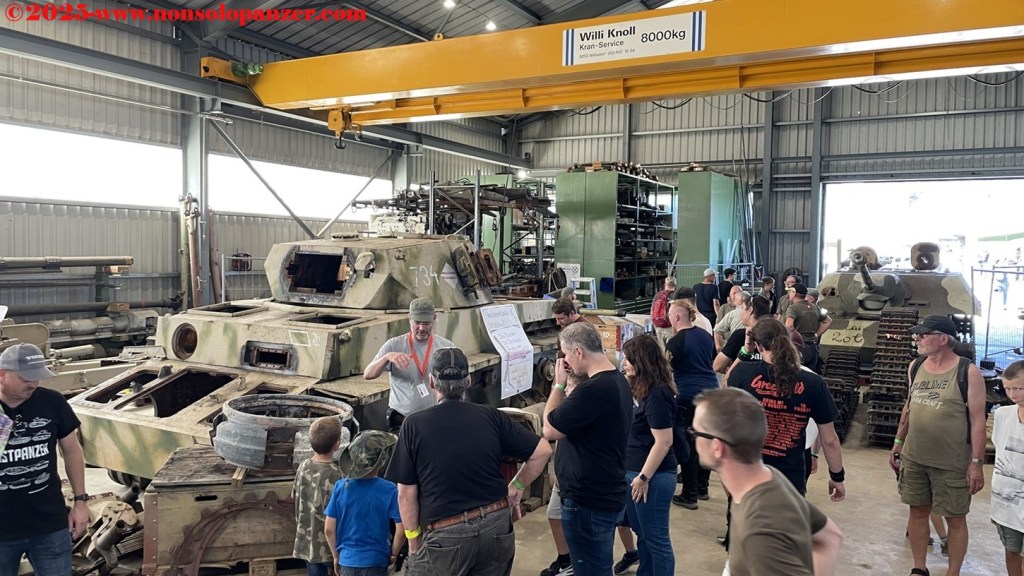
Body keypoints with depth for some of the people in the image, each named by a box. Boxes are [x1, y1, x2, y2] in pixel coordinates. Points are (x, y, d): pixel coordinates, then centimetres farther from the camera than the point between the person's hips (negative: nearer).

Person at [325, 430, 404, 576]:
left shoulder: (340, 487, -6)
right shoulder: (389, 490, -13)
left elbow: (329, 529, -2)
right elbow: (401, 530, -13)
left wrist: (336, 557, 11)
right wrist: (393, 555, 4)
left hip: (347, 561, 3)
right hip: (375, 563, -2)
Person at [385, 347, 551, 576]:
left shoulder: (414, 425, -8)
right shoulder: (491, 416, -2)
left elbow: (406, 494, -5)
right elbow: (542, 451, 1)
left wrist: (413, 538, 7)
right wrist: (516, 488, 12)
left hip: (447, 535, -3)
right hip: (497, 525, 3)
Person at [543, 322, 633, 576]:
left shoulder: (594, 388, -26)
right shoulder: (617, 380, 8)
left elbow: (550, 430, -17)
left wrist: (559, 384, -10)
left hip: (589, 501, -10)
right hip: (607, 494, 10)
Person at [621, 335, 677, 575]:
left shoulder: (657, 394, -21)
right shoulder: (638, 388, 7)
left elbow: (663, 442, -23)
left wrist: (644, 477, -20)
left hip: (653, 476, -10)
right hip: (632, 470, 10)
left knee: (656, 537, 5)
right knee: (641, 532, 21)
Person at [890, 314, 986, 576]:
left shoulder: (969, 373, -12)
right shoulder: (915, 367, 4)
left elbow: (977, 420, -12)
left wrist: (976, 462, -14)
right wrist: (898, 442, 14)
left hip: (952, 463, -5)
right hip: (913, 457, 5)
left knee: (955, 518, 7)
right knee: (918, 511, 13)